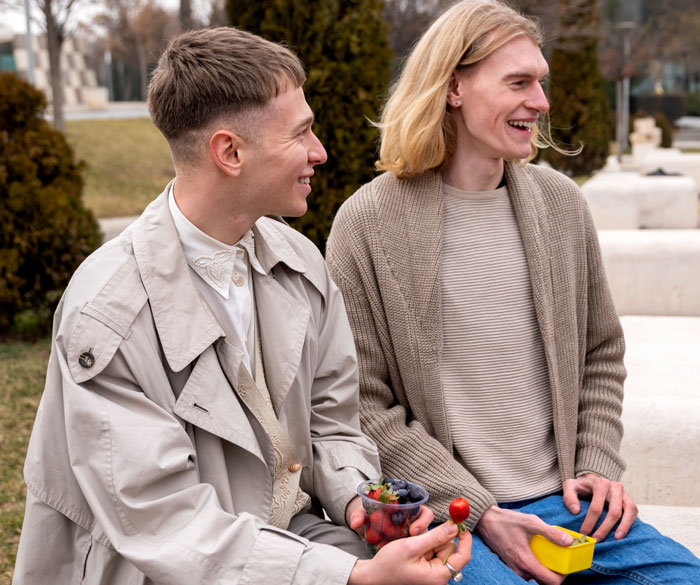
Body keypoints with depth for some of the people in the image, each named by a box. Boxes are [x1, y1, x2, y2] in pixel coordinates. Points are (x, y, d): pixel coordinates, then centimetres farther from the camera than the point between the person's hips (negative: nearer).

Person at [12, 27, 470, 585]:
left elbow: (331, 424, 9)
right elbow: (164, 525, -21)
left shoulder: (300, 261, 1)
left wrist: (358, 498, -12)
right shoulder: (107, 315, -19)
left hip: (295, 527, 5)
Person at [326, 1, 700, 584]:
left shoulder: (561, 203, 7)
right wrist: (478, 513, -12)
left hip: (562, 501, 5)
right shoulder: (368, 224, -8)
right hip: (440, 515, -5)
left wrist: (597, 465, 4)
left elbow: (601, 353, 18)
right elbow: (364, 405, -8)